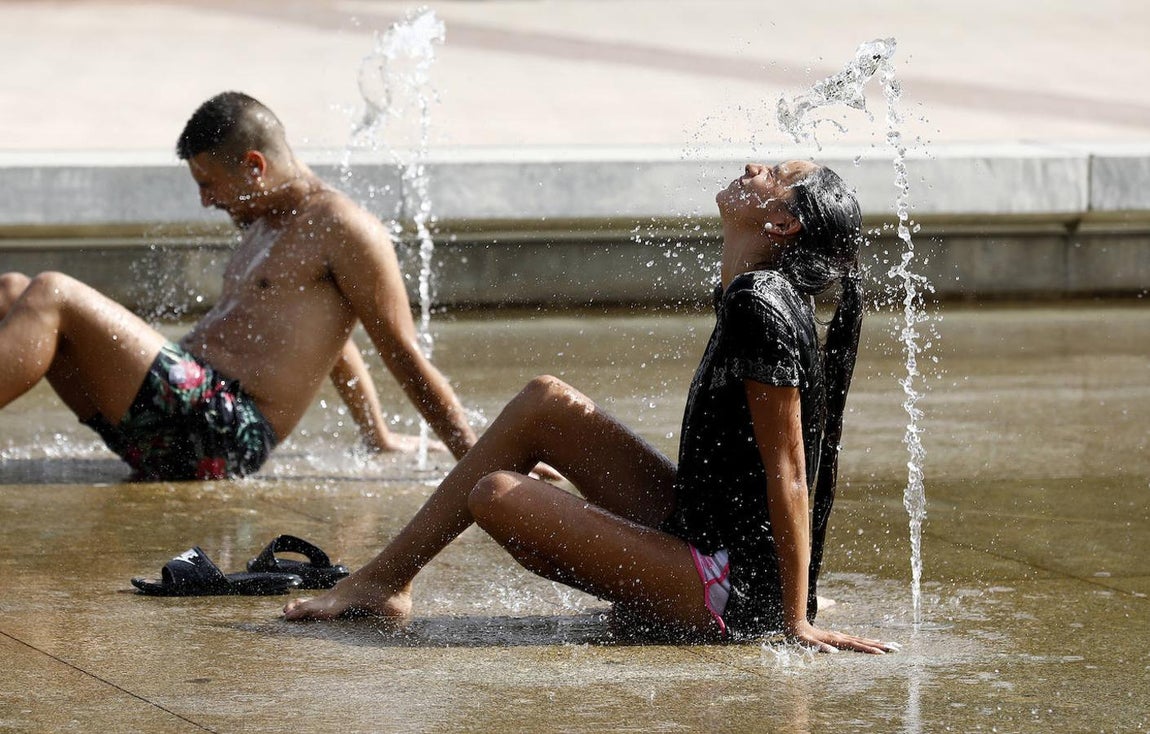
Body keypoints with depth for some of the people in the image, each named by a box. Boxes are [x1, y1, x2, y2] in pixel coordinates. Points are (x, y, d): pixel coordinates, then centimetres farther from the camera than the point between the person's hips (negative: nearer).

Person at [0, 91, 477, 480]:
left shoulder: (343, 230, -4)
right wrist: (380, 439, 39)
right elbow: (330, 337, 38)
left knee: (50, 298, -24)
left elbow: (408, 361, -3)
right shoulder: (261, 224, 26)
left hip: (224, 430, -10)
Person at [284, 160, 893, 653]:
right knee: (545, 403, 11)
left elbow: (787, 472, -20)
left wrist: (796, 619, -20)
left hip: (728, 599, -10)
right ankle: (381, 579, 13)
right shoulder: (754, 296, 10)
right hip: (701, 536, 10)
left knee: (496, 497, -17)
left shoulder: (760, 307, -19)